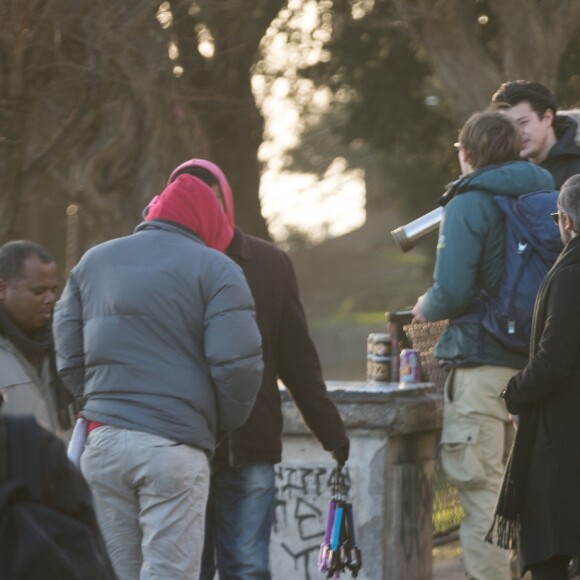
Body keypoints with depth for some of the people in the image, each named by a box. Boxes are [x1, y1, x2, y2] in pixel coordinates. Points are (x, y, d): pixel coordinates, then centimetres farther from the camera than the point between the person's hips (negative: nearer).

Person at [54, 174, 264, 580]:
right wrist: (224, 424, 7)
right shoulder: (214, 268, 0)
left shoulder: (92, 262, 17)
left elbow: (69, 358, 13)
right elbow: (237, 364, -9)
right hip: (174, 446, -5)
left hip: (102, 441, 5)